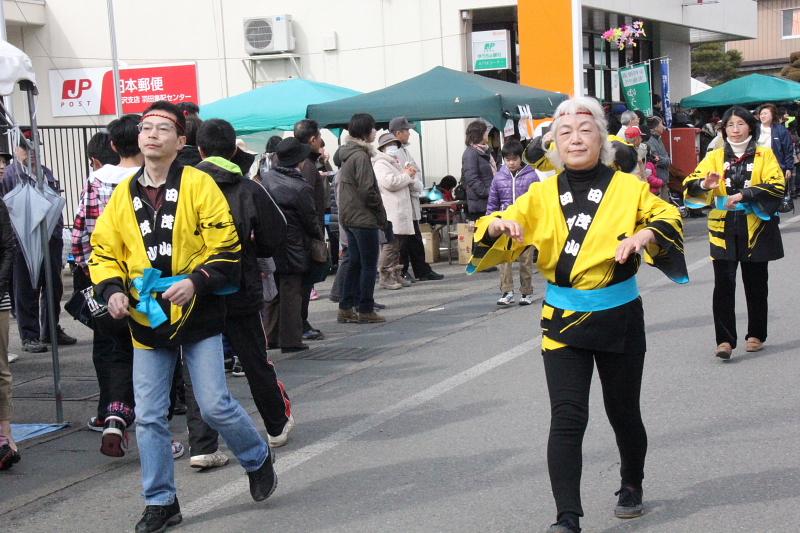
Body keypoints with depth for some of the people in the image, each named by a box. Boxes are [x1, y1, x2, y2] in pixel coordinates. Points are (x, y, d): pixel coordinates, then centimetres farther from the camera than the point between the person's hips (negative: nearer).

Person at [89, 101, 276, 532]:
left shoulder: (198, 184, -6)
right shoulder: (123, 194, 7)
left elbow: (226, 246, -8)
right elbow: (103, 250, 11)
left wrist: (196, 281, -22)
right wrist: (112, 289, -7)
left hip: (197, 315, -4)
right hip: (147, 319, 4)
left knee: (215, 406, -4)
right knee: (149, 416, 5)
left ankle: (258, 460, 25)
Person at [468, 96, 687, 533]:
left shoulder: (629, 188, -3)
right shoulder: (541, 195, 2)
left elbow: (667, 218, -5)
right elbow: (495, 245, 2)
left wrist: (647, 234, -27)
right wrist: (497, 226, -23)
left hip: (619, 320, 0)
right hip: (563, 322, 0)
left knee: (622, 412, 15)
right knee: (567, 419, -9)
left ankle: (631, 485, 42)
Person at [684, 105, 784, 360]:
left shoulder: (764, 155, 4)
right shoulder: (715, 157, 9)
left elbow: (777, 186, -9)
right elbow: (689, 185, 1)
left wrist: (744, 194, -21)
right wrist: (705, 185, -22)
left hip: (755, 229, -1)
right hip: (723, 228, 1)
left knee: (756, 284, 9)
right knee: (723, 284, -9)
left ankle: (756, 335, 23)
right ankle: (725, 339, -9)